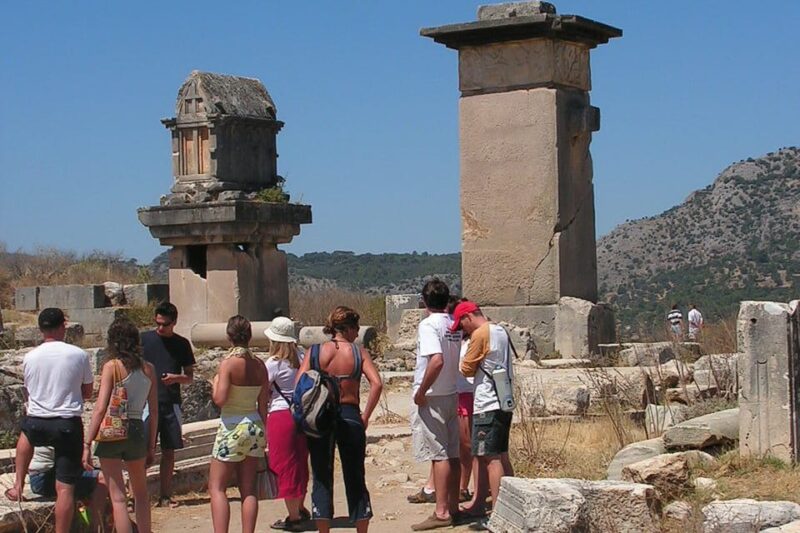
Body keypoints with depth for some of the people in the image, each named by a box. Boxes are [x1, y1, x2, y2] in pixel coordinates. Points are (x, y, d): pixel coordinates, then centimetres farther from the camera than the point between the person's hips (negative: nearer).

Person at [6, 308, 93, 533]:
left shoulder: (29, 357, -1)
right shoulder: (79, 355, -6)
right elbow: (87, 393, 6)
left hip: (36, 424, 3)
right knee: (65, 488, 0)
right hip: (68, 425, -3)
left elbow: (28, 392, 14)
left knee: (26, 433, 39)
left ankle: (18, 486, 34)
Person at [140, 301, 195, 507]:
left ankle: (165, 495, 14)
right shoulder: (145, 339, 3)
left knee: (169, 451, 6)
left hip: (171, 403, 2)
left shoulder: (182, 344, 8)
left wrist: (176, 378, -11)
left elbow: (190, 376, 10)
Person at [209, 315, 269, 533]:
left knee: (216, 487, 1)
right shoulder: (259, 365, 3)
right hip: (254, 427, 6)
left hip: (232, 427, -6)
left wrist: (214, 384, 0)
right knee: (248, 489, 9)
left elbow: (220, 399, -21)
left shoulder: (228, 363, -13)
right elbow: (263, 405, 7)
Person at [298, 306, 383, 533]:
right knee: (355, 479, 11)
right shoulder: (359, 352, -2)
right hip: (350, 416, -1)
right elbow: (376, 384, -13)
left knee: (322, 479, 8)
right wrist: (365, 416, -5)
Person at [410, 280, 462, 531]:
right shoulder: (454, 326, 7)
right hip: (452, 395, 7)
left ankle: (442, 512, -3)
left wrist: (421, 392, -20)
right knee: (452, 454, 11)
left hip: (431, 397, -7)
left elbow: (437, 360, -28)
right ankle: (453, 506, 19)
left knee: (439, 454, -5)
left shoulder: (428, 325, -16)